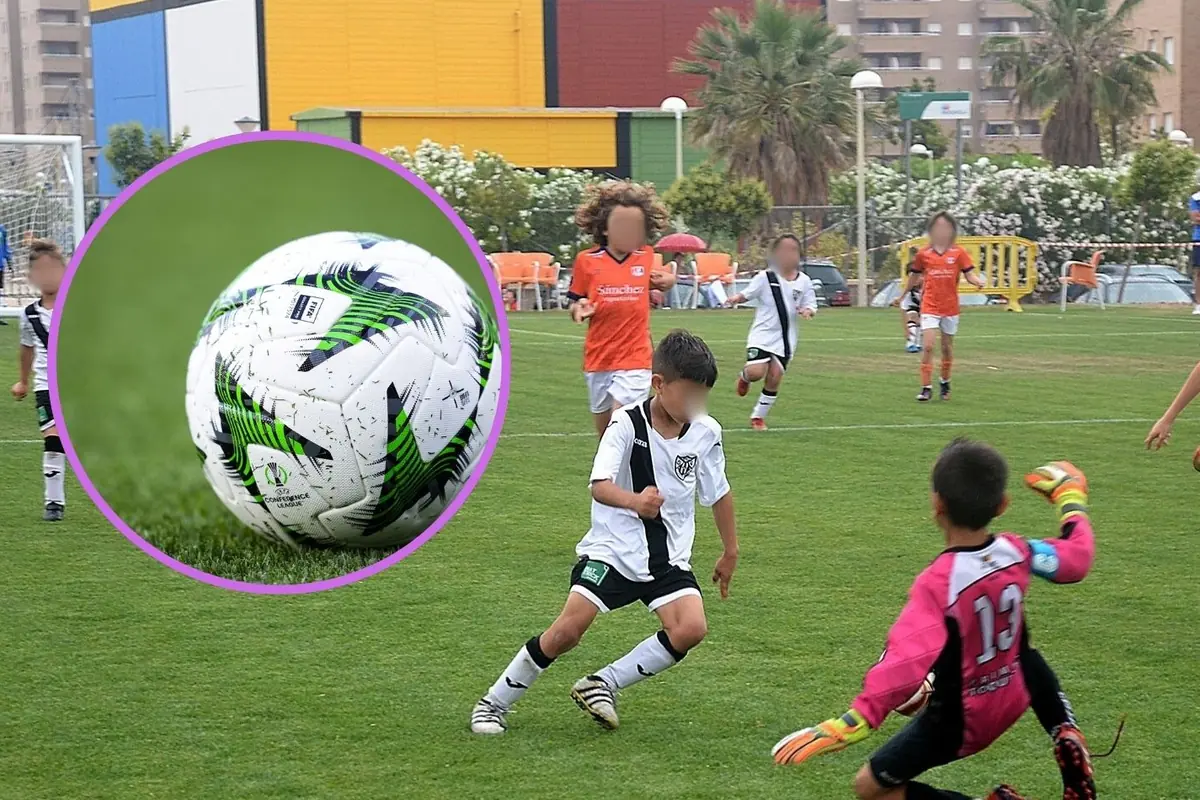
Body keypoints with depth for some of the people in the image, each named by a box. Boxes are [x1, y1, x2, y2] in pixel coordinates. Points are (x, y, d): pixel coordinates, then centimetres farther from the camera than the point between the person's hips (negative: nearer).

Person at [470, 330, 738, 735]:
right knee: (568, 630, -15)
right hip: (611, 550, -4)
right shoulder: (627, 424, -14)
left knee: (691, 629, -20)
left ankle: (603, 685, -1)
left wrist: (731, 553, 20)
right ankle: (494, 702, 5)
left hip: (669, 559, 4)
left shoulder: (706, 432, -1)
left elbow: (719, 493, 14)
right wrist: (635, 502, -48)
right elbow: (600, 486, -27)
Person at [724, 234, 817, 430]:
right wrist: (735, 299, -22)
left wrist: (807, 311, -15)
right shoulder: (765, 278, -5)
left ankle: (758, 417, 14)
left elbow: (810, 305, 8)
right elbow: (747, 294, -1)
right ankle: (744, 377, 21)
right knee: (756, 372, -18)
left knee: (774, 379, -2)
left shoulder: (804, 281, 3)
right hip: (762, 335, -3)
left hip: (785, 339, 3)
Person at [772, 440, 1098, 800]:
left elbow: (906, 662, -43)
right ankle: (1066, 736, 16)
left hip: (957, 723, -6)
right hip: (1012, 700, 6)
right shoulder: (1017, 552, -17)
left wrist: (848, 725, -49)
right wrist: (1071, 499, 19)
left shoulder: (937, 582, -33)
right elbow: (1077, 557, 1)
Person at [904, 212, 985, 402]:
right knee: (927, 346, -11)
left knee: (947, 347, 12)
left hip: (950, 308, 1)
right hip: (929, 308, -1)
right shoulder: (923, 254, 1)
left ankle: (945, 382, 31)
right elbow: (914, 277, 14)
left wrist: (978, 281, -26)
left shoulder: (958, 253, -1)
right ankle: (926, 388, -7)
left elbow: (970, 275, -4)